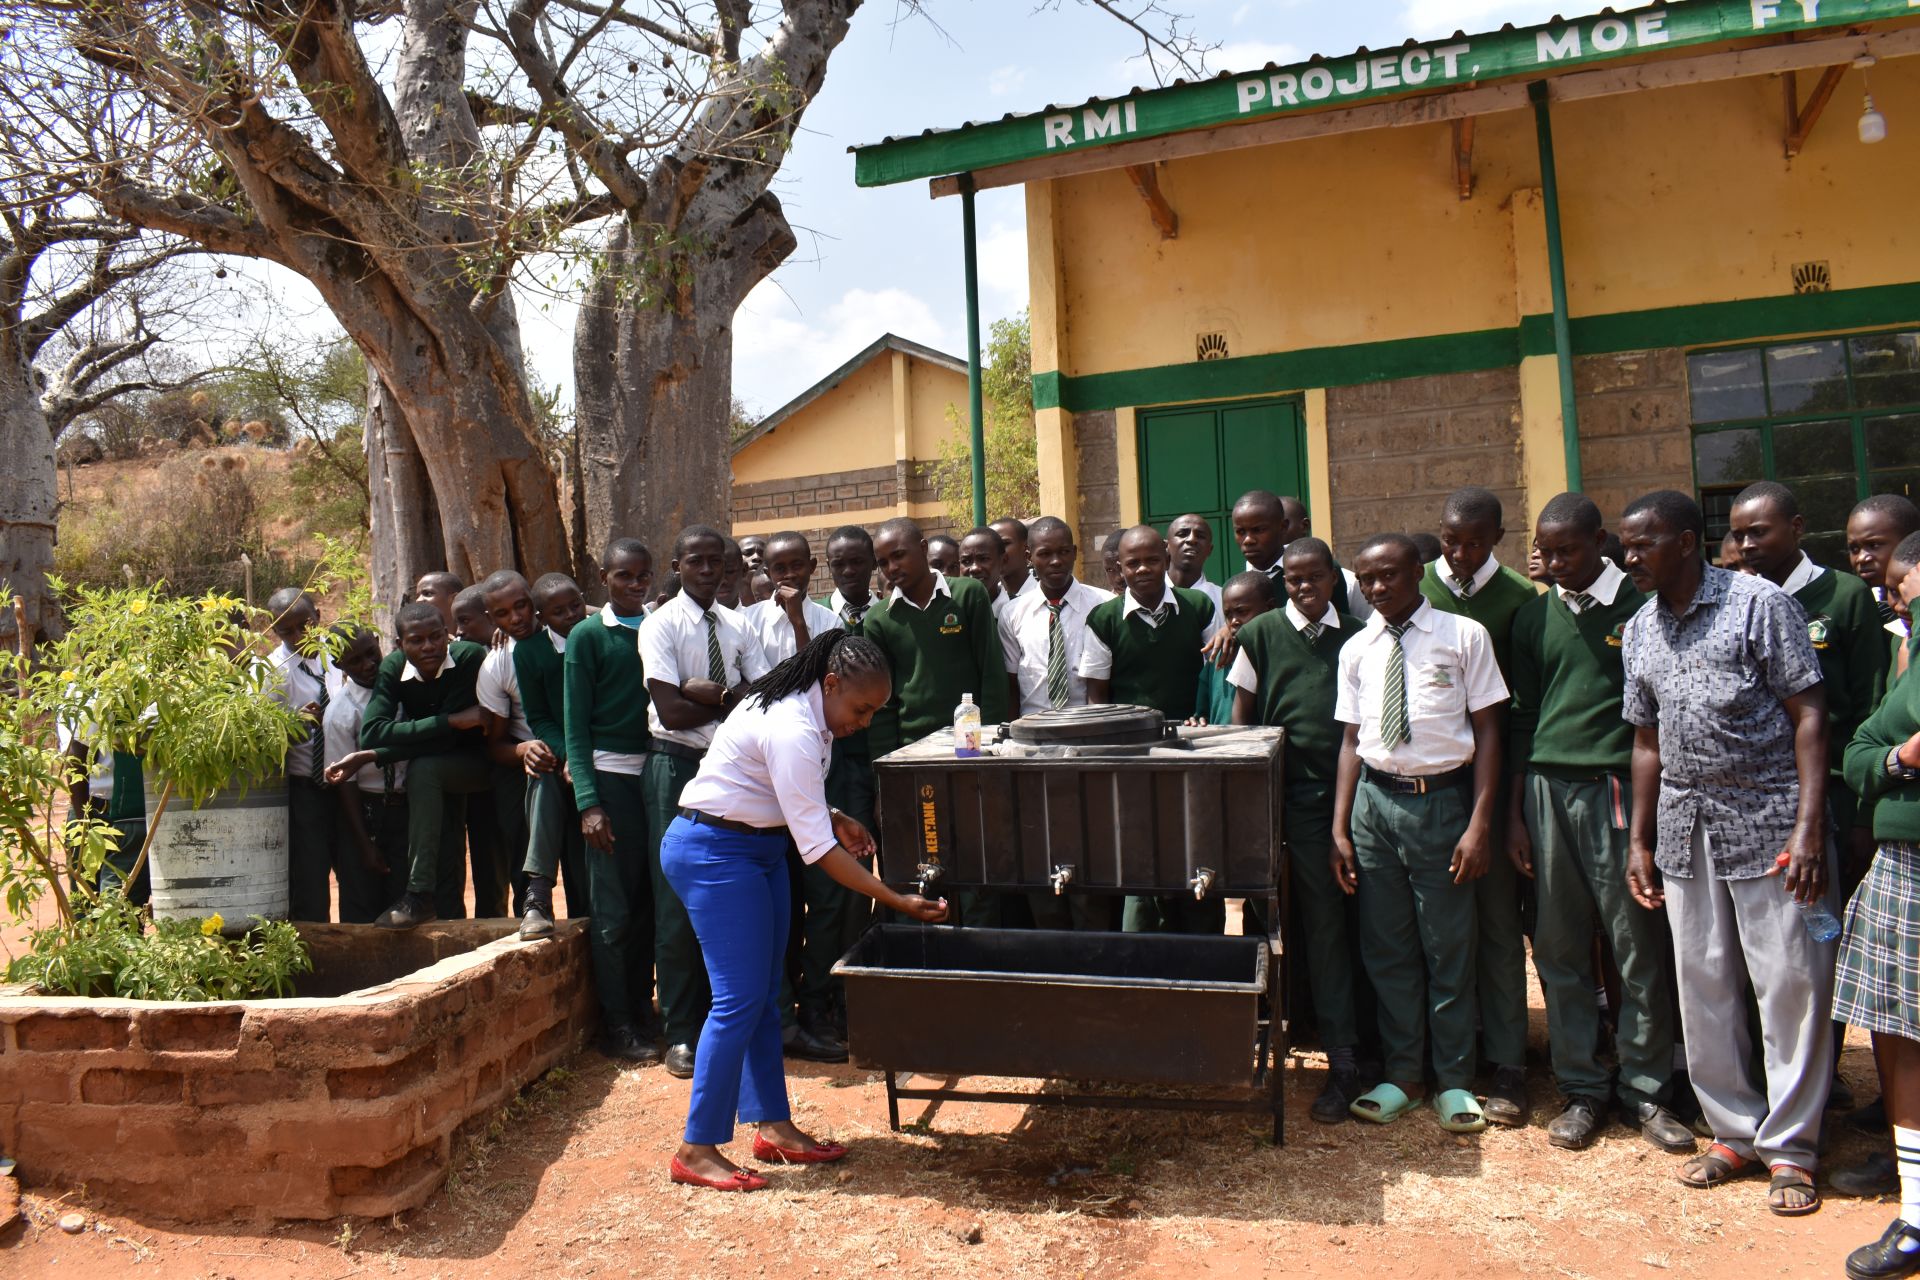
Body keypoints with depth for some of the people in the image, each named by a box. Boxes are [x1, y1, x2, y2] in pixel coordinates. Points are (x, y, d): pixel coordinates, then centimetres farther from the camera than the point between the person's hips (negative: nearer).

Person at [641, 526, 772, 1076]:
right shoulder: (662, 625, -6)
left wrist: (712, 693, -15)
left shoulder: (737, 626, 9)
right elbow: (671, 711, -15)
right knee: (678, 905, 1)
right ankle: (682, 1033, 11)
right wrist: (734, 701, -8)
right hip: (678, 767, -4)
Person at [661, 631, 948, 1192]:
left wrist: (833, 817, 1)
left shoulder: (800, 708, 3)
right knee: (739, 999, -9)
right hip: (712, 851, -10)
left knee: (763, 994, 11)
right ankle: (697, 1149, 1)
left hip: (758, 847, 10)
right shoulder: (793, 732, -27)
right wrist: (899, 902, -25)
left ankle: (773, 1126, 19)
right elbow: (818, 849, -27)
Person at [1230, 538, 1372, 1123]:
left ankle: (1375, 1038, 23)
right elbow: (1242, 714, 6)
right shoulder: (1261, 634, 4)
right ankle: (1342, 1062, 5)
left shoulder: (1357, 635, 9)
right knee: (1324, 924, -1)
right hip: (1301, 793, -2)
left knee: (1364, 921, 7)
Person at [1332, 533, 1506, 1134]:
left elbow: (1487, 730, -2)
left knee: (1448, 948, 6)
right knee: (1386, 947, 10)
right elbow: (1351, 740, 9)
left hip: (1443, 798, -3)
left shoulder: (1464, 636, -2)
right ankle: (1402, 1076, 26)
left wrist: (1479, 823, -9)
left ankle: (1454, 1082, 24)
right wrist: (1340, 829, 5)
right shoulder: (1357, 649, 7)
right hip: (1375, 798, 3)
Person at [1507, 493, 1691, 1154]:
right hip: (1548, 790, 3)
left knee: (1639, 946, 1)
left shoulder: (1641, 608, 1)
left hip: (1621, 789, -3)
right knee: (1560, 948, 6)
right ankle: (1582, 1088, 18)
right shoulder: (1533, 618, 12)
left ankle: (1646, 1089, 16)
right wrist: (1514, 814, 10)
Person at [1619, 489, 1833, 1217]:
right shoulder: (1640, 631, 11)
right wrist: (1640, 840, 13)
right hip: (1686, 827, 5)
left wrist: (1810, 826, -15)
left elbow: (1808, 715, -8)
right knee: (1703, 986, 9)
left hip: (1768, 821, -5)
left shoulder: (1759, 604, -5)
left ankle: (1790, 1148, 14)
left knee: (1791, 982, 0)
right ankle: (1735, 1133, 24)